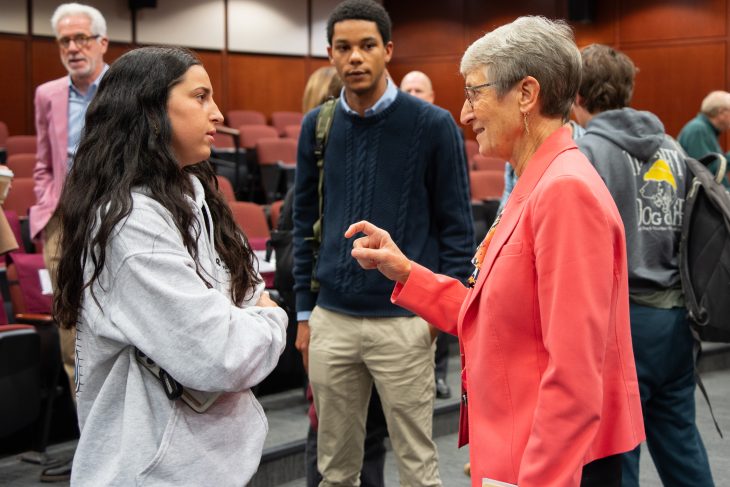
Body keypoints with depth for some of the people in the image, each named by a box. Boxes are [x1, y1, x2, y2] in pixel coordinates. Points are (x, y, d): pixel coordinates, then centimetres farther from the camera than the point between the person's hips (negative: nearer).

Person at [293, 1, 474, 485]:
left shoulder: (432, 124, -5)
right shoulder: (317, 126, 6)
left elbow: (457, 224, -1)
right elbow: (305, 220, 13)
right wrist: (304, 309, 11)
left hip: (404, 321, -3)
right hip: (331, 319, 4)